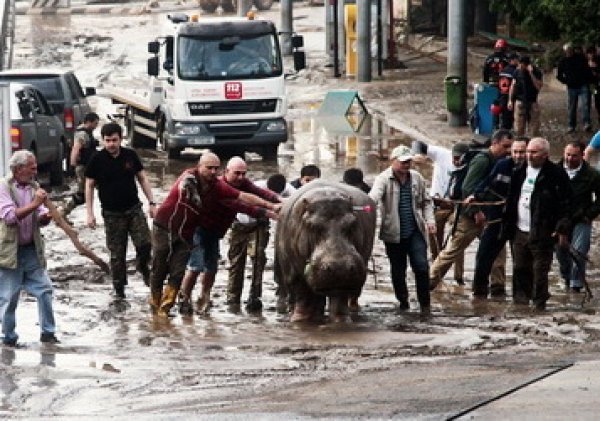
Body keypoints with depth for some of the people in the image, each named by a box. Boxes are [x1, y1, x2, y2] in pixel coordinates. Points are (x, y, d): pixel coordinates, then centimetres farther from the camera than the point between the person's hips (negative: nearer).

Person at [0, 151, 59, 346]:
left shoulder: (34, 187, 9)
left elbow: (40, 218, 8)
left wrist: (45, 216, -15)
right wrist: (35, 204, -22)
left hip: (32, 250, 5)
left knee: (44, 289, 1)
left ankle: (47, 332, 10)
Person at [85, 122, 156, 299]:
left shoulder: (130, 155, 0)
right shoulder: (97, 160, -6)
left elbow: (142, 178, 10)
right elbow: (89, 186, 0)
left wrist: (152, 203, 6)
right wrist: (90, 214, -5)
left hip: (134, 209, 2)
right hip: (112, 213, -2)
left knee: (145, 244, -11)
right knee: (117, 253, 1)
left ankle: (142, 266, 21)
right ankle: (119, 287, 16)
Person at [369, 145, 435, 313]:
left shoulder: (417, 178, 7)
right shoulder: (384, 179, -5)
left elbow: (426, 201, 18)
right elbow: (374, 196, -23)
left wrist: (430, 220, 4)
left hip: (415, 231, 2)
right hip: (394, 234, -2)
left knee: (421, 266, -9)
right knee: (398, 271, 7)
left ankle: (425, 304, 0)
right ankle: (403, 303, 22)